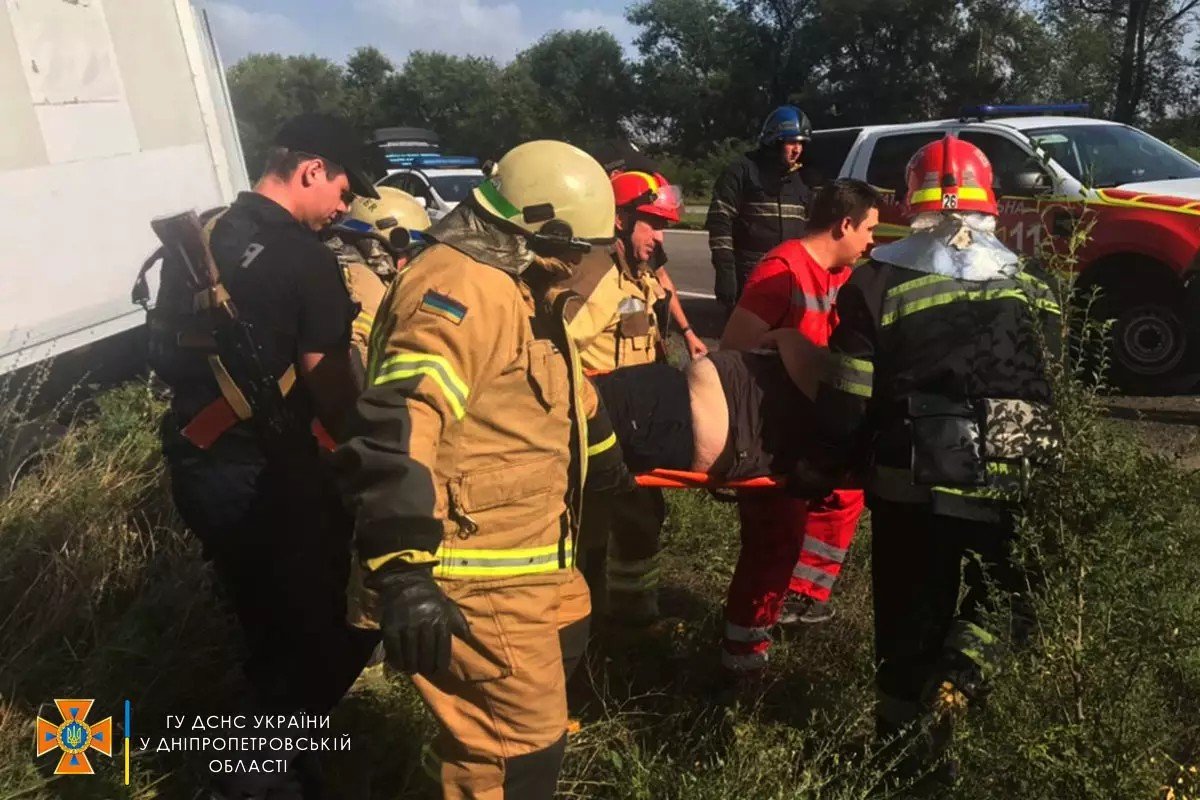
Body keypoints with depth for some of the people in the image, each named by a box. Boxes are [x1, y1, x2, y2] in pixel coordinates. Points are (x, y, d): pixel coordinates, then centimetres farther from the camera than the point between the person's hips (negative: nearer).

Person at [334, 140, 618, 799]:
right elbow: (394, 433, -33)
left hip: (525, 559, 11)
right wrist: (403, 573, -37)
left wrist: (603, 453, 39)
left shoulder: (513, 287, 15)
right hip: (475, 579, -11)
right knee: (520, 741, 1)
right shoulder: (459, 290, -22)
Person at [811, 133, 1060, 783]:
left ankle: (905, 727, 24)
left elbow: (848, 399, -9)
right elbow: (1052, 399, 12)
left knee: (908, 611, 15)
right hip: (1002, 494, 2)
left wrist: (830, 463, 6)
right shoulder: (1032, 292, 5)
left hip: (907, 486, -1)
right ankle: (953, 686, 1)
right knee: (996, 602, 22)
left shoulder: (879, 282, -6)